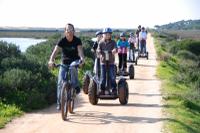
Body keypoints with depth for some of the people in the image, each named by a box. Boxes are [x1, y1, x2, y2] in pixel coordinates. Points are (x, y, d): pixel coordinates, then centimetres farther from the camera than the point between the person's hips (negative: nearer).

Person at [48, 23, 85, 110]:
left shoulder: (77, 41, -13)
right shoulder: (62, 41, -13)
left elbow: (80, 51, -27)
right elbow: (55, 51, -25)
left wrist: (82, 59, -49)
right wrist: (51, 61, -44)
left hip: (74, 61, -1)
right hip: (64, 62, 1)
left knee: (73, 67, -38)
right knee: (60, 82, -10)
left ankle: (75, 86, -19)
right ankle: (59, 103, 2)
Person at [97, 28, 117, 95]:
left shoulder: (113, 42, 0)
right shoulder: (101, 42, 4)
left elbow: (115, 48, -16)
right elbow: (98, 49, -6)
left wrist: (114, 50, -39)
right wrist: (99, 51, -30)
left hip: (111, 62, -1)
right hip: (103, 62, 1)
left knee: (112, 76, -4)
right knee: (103, 77, 3)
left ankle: (114, 90, 6)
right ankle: (102, 90, 13)